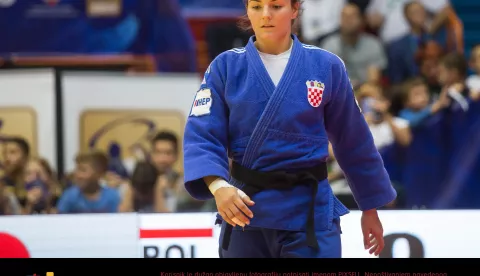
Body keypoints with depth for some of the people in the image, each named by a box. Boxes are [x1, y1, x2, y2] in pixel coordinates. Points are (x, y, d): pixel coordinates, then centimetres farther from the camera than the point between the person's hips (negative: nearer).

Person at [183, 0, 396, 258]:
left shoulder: (326, 66, 0)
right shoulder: (226, 67, -1)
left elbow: (354, 143, 9)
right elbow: (201, 136, -7)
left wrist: (370, 208, 14)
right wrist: (218, 186, -26)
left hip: (309, 211, -1)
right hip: (245, 210, 1)